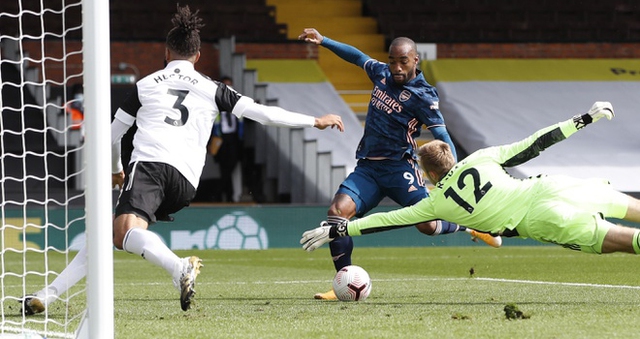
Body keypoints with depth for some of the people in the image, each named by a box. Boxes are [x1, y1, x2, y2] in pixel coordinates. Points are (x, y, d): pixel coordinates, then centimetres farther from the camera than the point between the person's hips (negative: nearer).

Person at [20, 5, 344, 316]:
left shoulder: (146, 84, 22)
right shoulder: (211, 89, 21)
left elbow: (113, 134, 29)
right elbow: (260, 112, 14)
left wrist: (115, 170, 49)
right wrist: (315, 121, 21)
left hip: (148, 164, -3)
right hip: (185, 181, 3)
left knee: (126, 233, -27)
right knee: (108, 233, 12)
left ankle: (180, 268, -56)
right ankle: (50, 293, 2)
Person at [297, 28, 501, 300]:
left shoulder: (422, 95, -10)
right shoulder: (382, 73, 8)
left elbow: (442, 137, -14)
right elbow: (358, 56, 28)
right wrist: (323, 41, 24)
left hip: (399, 168, -5)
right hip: (367, 168, 5)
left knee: (428, 225, -16)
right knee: (337, 211, -17)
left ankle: (472, 226, 18)